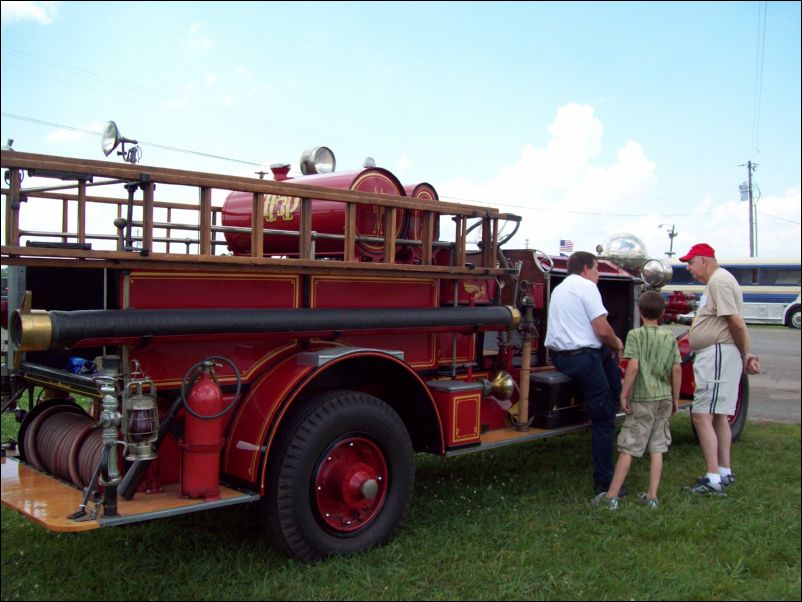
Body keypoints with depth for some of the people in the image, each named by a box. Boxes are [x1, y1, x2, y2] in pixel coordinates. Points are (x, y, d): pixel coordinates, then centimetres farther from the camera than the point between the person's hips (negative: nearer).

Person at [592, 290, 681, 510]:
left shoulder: (635, 335, -8)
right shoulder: (670, 338, 5)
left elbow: (633, 367, -17)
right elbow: (677, 370, 5)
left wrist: (624, 394, -10)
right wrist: (675, 399, 14)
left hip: (642, 399, -4)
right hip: (664, 399, 4)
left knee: (627, 448, -2)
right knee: (657, 449, 9)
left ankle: (611, 496, 1)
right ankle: (651, 497, 11)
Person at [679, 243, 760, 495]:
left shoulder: (719, 280, -14)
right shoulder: (715, 281, 19)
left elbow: (736, 322, -20)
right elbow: (735, 324, 15)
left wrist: (745, 355, -10)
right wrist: (745, 355, 8)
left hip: (718, 354, -11)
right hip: (715, 355, 11)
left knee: (702, 417, -13)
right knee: (718, 416, 17)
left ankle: (713, 480, -12)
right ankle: (725, 473, 27)